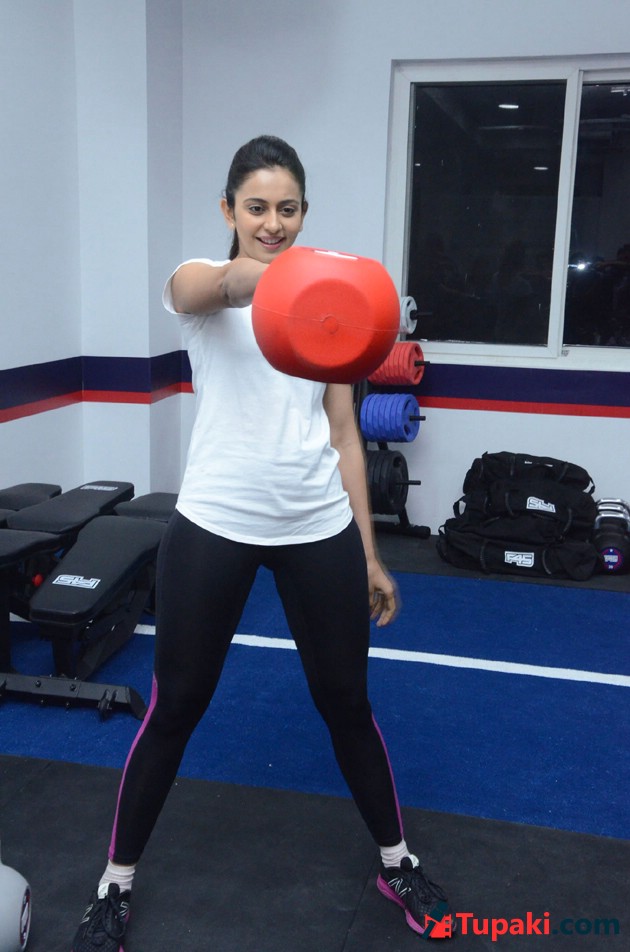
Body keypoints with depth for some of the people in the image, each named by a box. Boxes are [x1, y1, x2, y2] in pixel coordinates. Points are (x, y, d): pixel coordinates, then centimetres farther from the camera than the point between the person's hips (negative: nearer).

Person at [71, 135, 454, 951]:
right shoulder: (199, 282, -1)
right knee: (175, 706, 7)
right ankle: (115, 885, 28)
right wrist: (270, 273, -54)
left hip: (319, 530, 3)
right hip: (214, 525, -2)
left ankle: (397, 863, 36)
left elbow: (343, 434, 10)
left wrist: (369, 551, 8)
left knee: (346, 702, 13)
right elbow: (209, 289, -30)